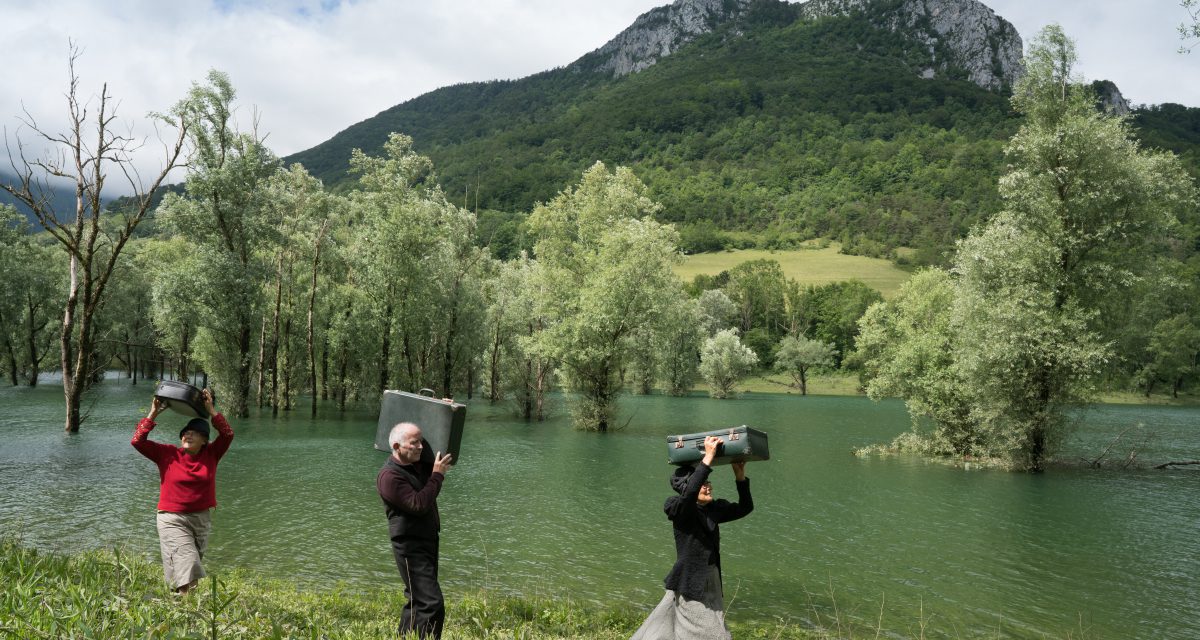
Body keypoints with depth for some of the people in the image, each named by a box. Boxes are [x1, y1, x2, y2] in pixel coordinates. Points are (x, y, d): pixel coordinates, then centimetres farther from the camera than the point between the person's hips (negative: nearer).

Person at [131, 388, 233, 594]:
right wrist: (153, 414, -8)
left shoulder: (210, 455, 2)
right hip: (172, 519, -3)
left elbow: (227, 434, -9)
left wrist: (211, 410, -10)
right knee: (186, 564, -16)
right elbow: (138, 441, -6)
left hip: (202, 518, 3)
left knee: (193, 562, 12)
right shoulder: (167, 454, -2)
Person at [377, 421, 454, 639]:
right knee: (431, 604, -16)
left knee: (418, 600, 19)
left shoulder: (419, 462, 6)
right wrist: (437, 475, -21)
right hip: (410, 547, -9)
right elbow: (419, 505, -28)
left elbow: (449, 459, 24)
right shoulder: (390, 476, -20)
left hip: (428, 541, 9)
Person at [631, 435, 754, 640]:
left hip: (711, 584, 8)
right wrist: (708, 457, -37)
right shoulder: (681, 510, -16)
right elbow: (689, 494, -37)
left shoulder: (714, 509, 4)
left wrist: (740, 476, -4)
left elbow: (745, 507, 9)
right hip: (690, 585, -8)